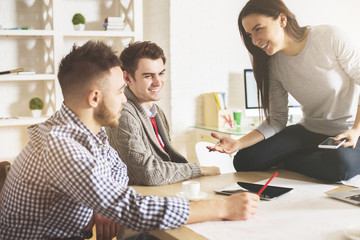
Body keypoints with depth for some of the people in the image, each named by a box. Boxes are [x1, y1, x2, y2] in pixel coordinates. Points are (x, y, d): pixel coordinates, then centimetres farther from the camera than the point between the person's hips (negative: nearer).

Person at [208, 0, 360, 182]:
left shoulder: (330, 37, -17)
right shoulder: (274, 65, -3)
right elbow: (277, 120, -1)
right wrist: (238, 144, -14)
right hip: (309, 132, 4)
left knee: (340, 164, -39)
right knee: (245, 160, -11)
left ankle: (281, 164, -7)